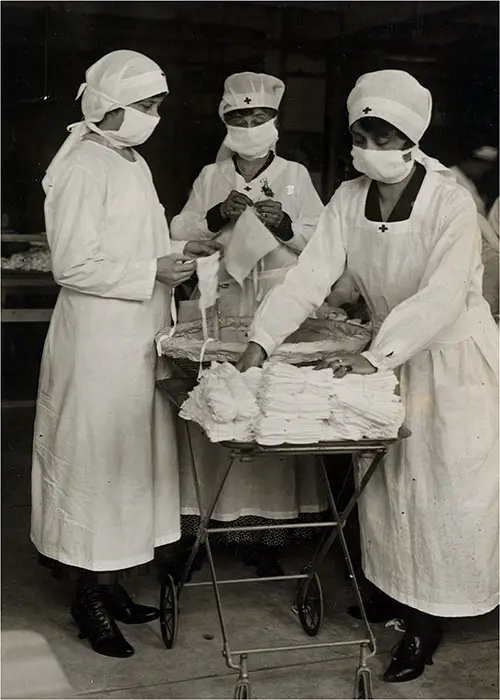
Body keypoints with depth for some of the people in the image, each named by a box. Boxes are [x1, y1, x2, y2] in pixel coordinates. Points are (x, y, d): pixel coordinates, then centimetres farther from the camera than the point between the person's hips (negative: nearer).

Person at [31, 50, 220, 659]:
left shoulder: (133, 165, 14)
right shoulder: (83, 169, -14)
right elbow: (73, 265, -19)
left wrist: (179, 251, 5)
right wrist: (154, 271, -20)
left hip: (138, 339, 9)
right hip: (98, 340, -9)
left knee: (128, 457, 13)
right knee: (94, 456, 0)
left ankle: (109, 581, 26)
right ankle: (89, 596, 14)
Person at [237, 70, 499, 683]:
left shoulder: (450, 204, -21)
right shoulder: (349, 199, -6)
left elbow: (440, 297, -31)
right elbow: (310, 275, -11)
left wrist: (374, 356, -39)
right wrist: (259, 341, -21)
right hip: (389, 353, 5)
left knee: (444, 484, 1)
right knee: (385, 477, 13)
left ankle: (429, 617, 13)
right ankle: (393, 587, 32)